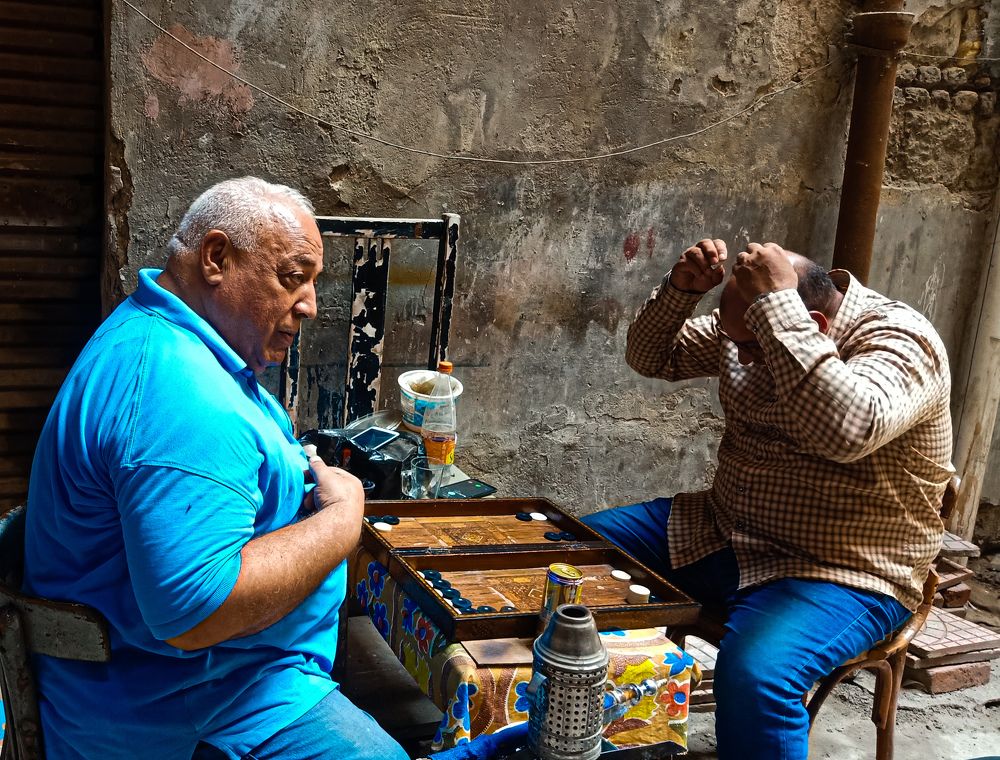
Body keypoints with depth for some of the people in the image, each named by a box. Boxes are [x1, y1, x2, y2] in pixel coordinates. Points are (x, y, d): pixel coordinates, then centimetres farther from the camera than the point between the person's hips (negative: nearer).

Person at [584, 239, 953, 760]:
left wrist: (775, 303, -38)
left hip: (840, 575, -7)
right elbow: (650, 358, 8)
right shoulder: (746, 328, 1)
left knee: (754, 675, -37)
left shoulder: (899, 340, -20)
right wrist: (681, 290, -12)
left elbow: (844, 430, -41)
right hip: (718, 535, 8)